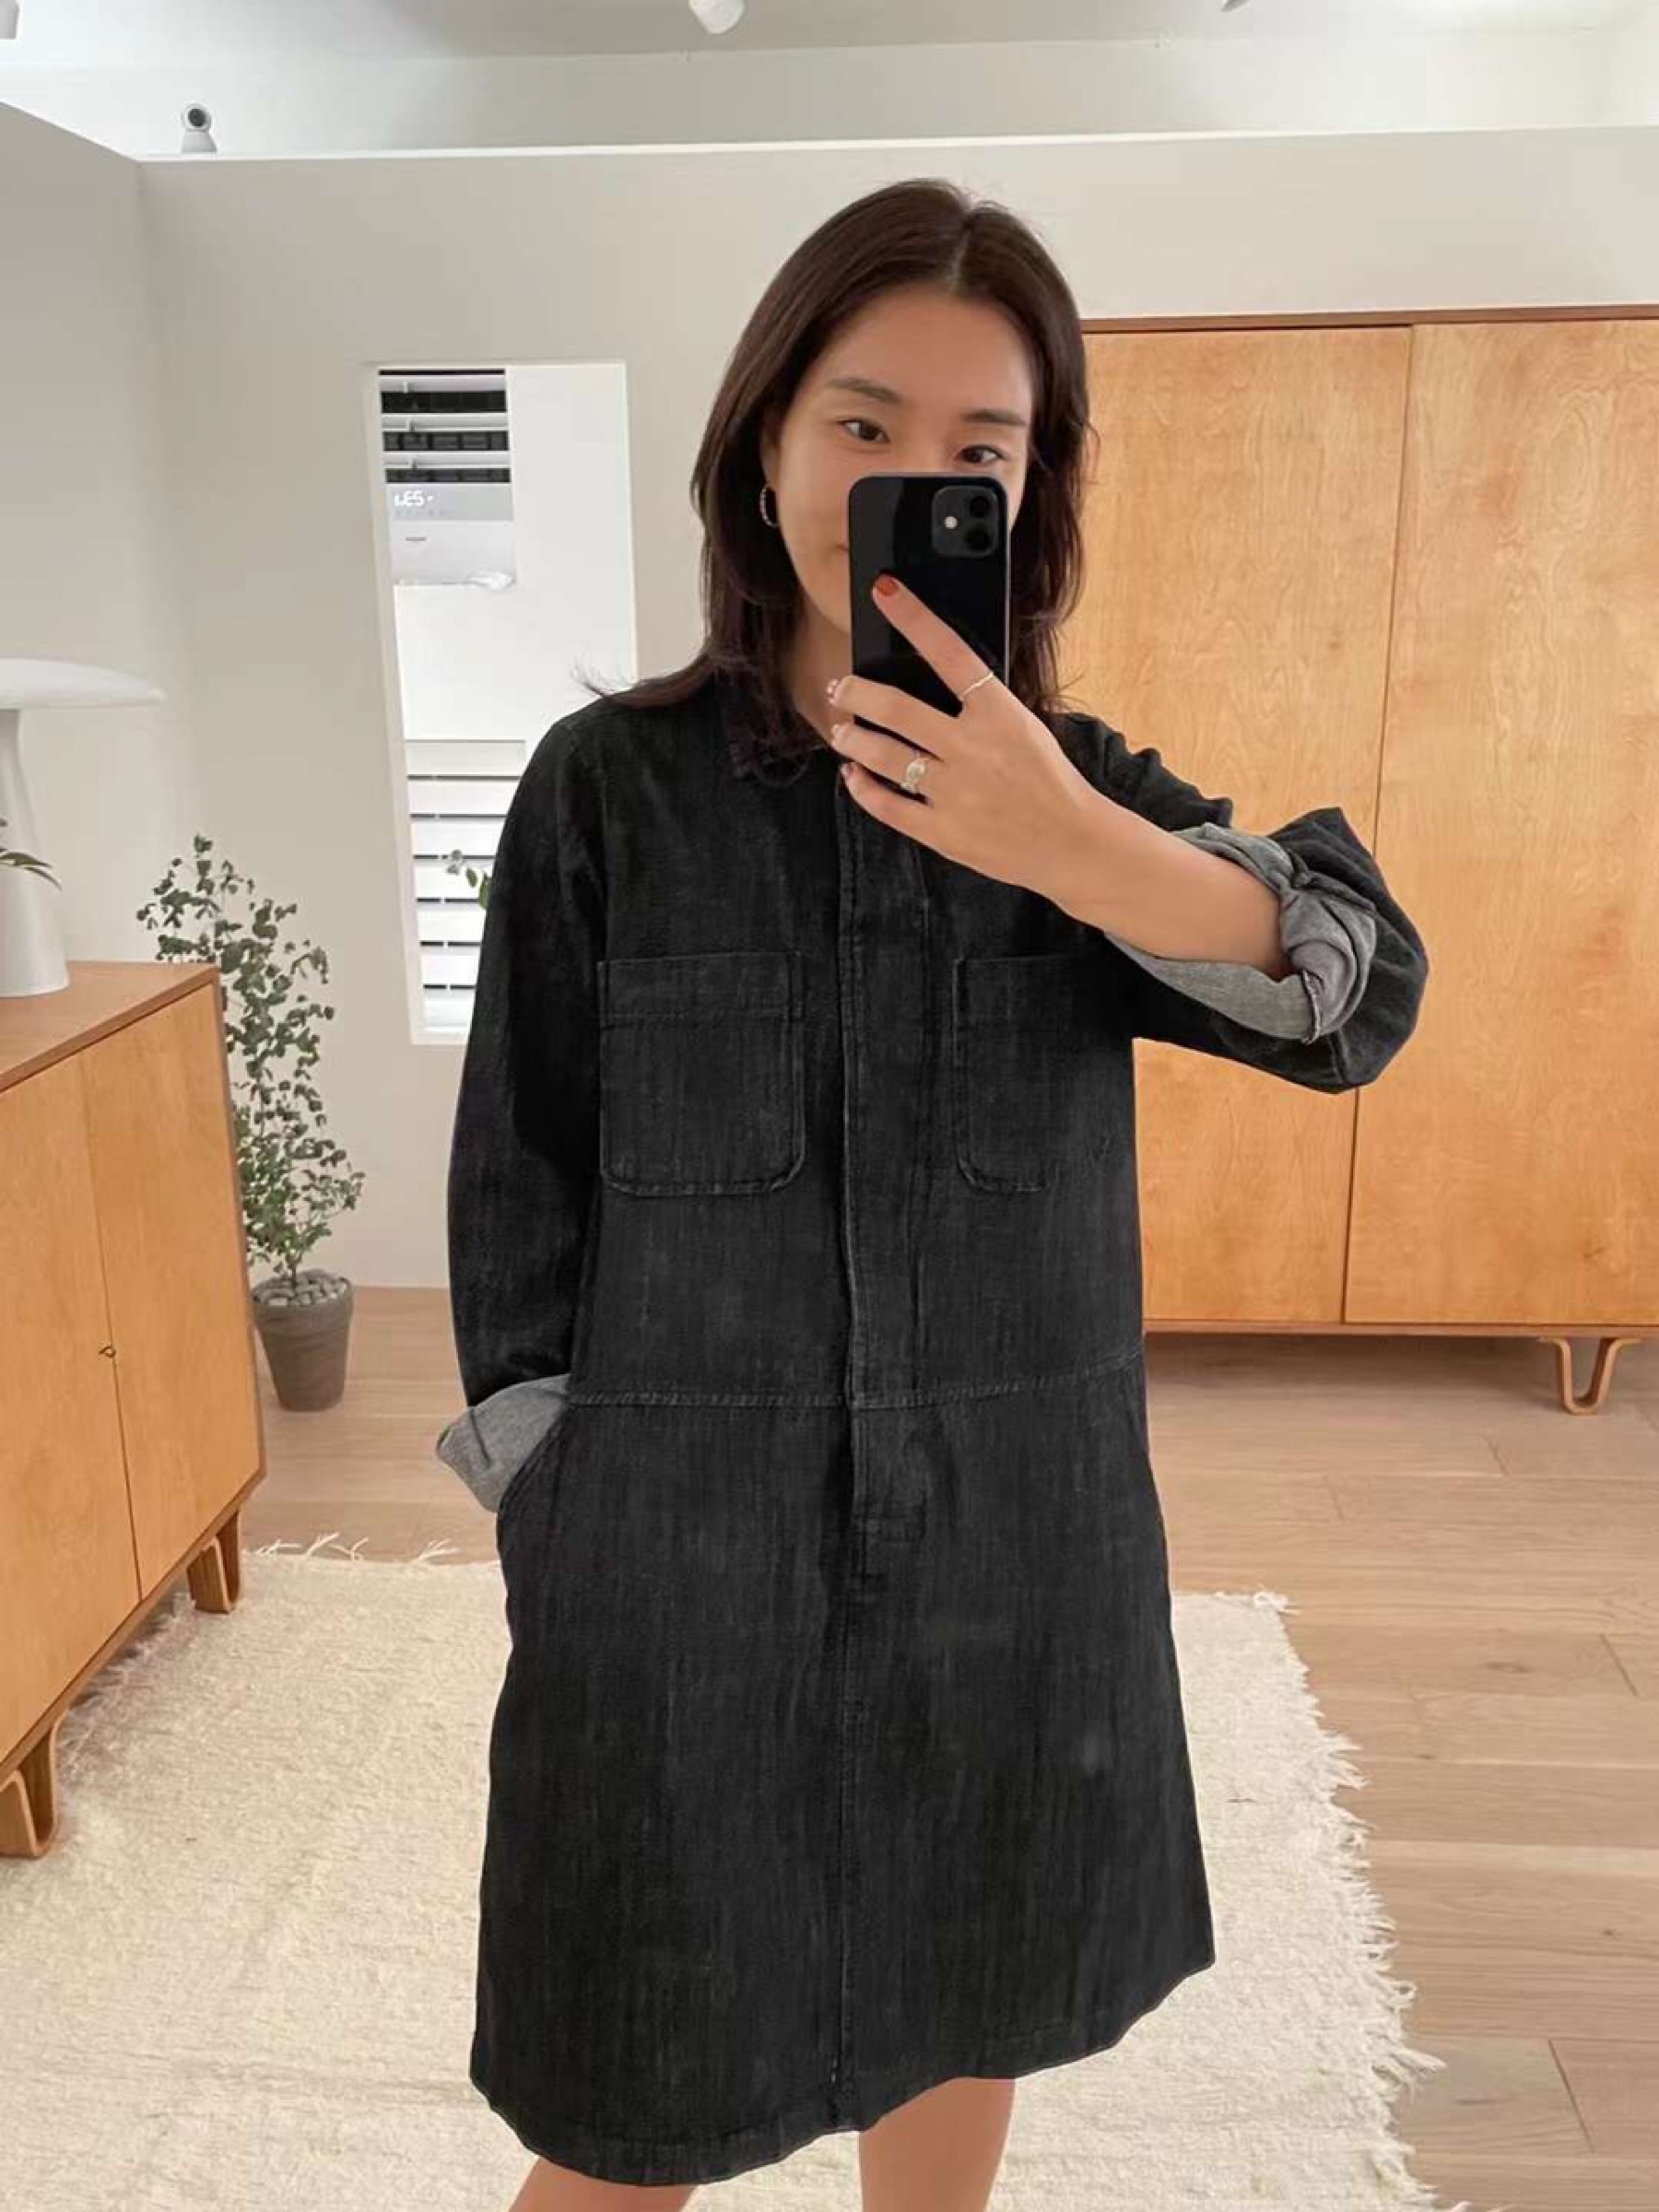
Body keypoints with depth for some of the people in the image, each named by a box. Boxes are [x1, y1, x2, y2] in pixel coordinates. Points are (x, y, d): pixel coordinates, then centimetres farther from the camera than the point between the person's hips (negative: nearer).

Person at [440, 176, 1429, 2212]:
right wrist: (554, 1546, -2)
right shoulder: (609, 789, -5)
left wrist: (1078, 851, -32)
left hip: (1015, 1566, 3)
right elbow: (517, 1202, -3)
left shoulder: (1086, 788, 0)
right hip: (685, 1563, -2)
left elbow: (1364, 994, -16)